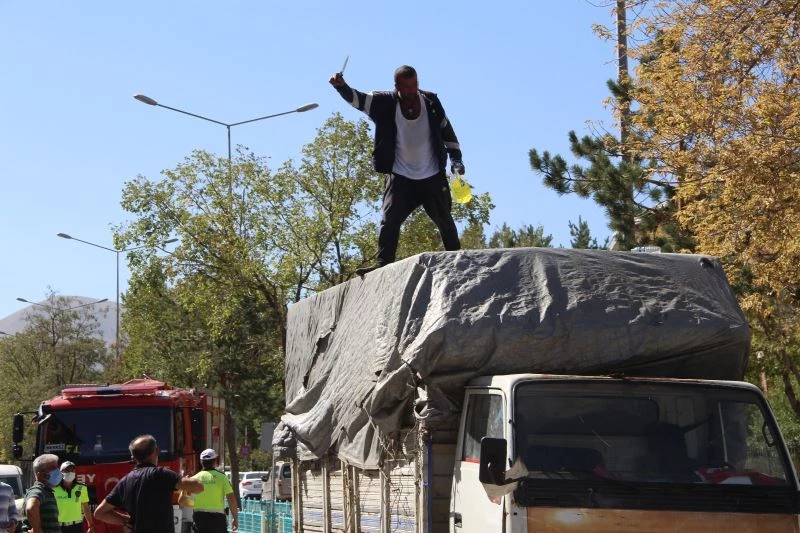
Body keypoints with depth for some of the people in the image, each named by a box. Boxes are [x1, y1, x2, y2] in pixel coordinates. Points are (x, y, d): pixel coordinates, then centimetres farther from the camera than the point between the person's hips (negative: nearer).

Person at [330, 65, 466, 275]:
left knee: (445, 221, 11)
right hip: (400, 177, -1)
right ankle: (382, 264, -13)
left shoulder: (431, 101, -4)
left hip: (432, 176, 1)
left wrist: (455, 159, 3)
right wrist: (341, 87, -42)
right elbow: (358, 99, -21)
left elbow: (446, 131, 7)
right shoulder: (386, 103, -10)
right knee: (389, 220, -13)